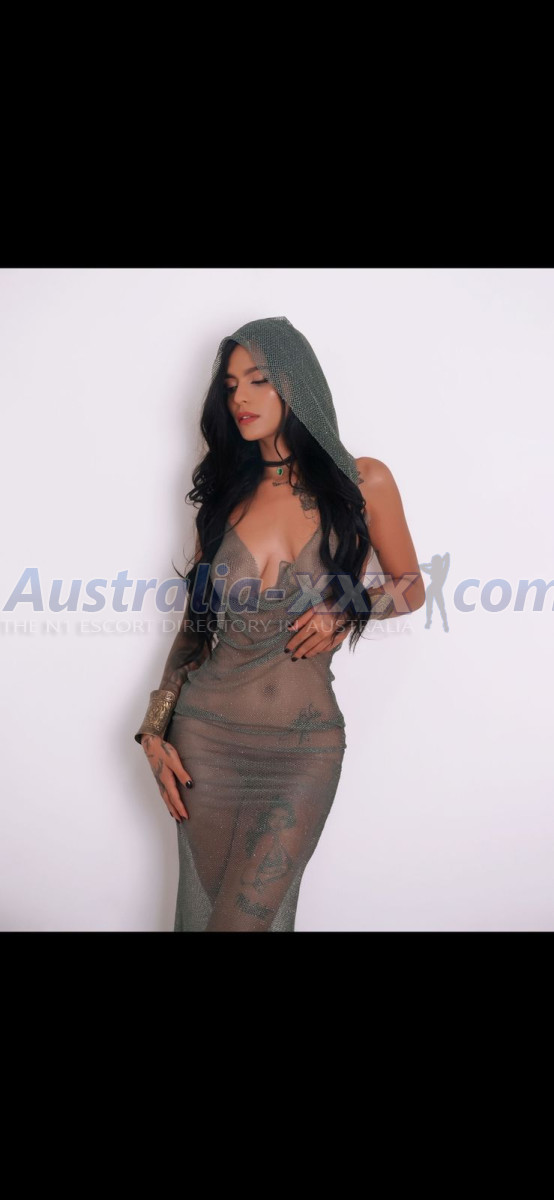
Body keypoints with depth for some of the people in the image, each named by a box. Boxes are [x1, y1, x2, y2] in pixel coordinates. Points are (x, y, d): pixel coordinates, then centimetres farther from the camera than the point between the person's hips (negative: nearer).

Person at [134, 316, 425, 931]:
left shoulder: (363, 482, -2)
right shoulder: (225, 491, 6)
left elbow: (411, 587, 9)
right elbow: (195, 621, 9)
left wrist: (348, 610, -11)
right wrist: (155, 731, 4)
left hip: (305, 747, -2)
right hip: (205, 735, 3)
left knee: (248, 916, -2)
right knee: (201, 909, 11)